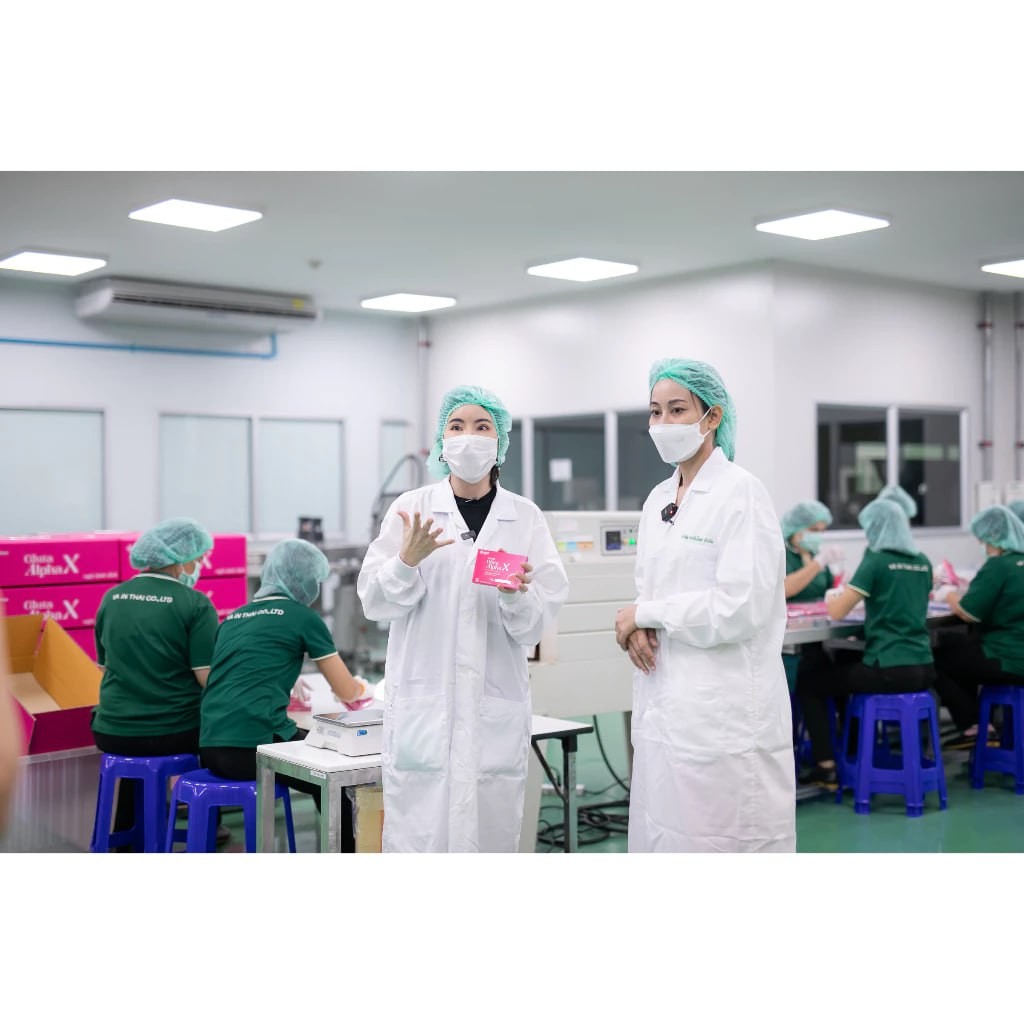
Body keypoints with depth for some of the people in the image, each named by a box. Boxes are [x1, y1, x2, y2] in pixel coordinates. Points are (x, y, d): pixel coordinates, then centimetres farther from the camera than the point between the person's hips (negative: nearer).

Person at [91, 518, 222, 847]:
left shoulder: (112, 598, 4)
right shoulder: (195, 603, -11)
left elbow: (105, 666, 15)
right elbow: (209, 678, -13)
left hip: (113, 733, 4)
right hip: (176, 734, -4)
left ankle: (125, 828, 40)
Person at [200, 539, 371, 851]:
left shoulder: (233, 618, 18)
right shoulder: (302, 617, 1)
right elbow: (347, 692, 9)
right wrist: (361, 687, 31)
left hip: (210, 747, 7)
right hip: (253, 745, -7)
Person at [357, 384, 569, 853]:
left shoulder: (526, 517, 5)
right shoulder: (411, 507, 2)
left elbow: (535, 627, 3)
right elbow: (374, 602, 1)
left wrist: (518, 596, -17)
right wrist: (407, 561, -16)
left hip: (496, 709, 1)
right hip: (423, 706, -1)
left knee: (492, 836, 5)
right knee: (418, 836, -2)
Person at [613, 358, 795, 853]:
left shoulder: (740, 492, -10)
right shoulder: (658, 500, 14)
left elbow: (740, 607, -18)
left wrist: (643, 614, -8)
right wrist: (640, 630, -3)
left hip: (724, 711, -7)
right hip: (664, 704, 8)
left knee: (718, 839, -3)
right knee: (663, 837, 11)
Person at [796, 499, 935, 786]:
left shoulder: (876, 560, -10)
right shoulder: (923, 563, 9)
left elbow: (837, 612, -9)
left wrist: (832, 597, 12)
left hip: (889, 671, -7)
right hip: (924, 669, 7)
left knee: (809, 686, 11)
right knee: (846, 665, 34)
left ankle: (826, 767, 7)